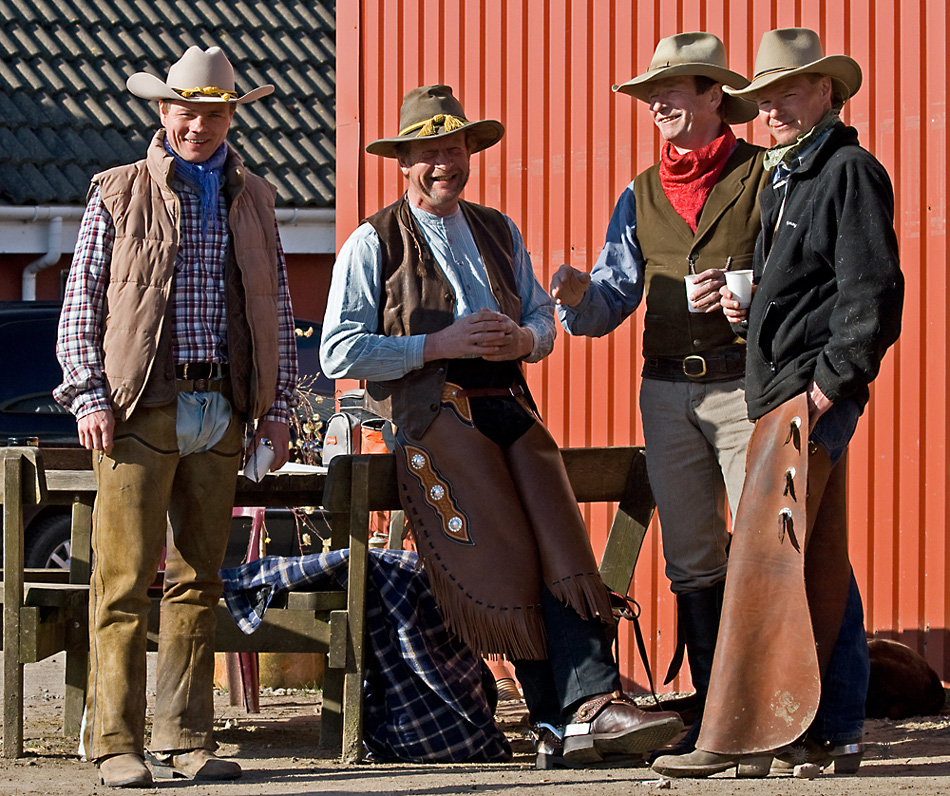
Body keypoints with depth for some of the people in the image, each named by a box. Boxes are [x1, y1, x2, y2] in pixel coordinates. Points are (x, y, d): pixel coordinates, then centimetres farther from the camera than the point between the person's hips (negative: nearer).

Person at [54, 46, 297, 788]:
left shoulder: (254, 199, 16)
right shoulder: (118, 195, 5)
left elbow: (278, 310, 18)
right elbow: (81, 302, 4)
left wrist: (278, 406, 9)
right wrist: (88, 395, -7)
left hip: (221, 413, 4)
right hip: (140, 410, -4)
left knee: (199, 580, 6)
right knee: (126, 580, -7)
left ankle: (185, 738, 11)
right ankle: (117, 741, -4)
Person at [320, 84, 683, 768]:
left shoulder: (499, 232, 22)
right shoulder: (374, 243, 4)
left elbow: (543, 319, 26)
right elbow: (340, 353, -3)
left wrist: (523, 339, 0)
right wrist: (438, 345, -11)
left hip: (509, 406, 5)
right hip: (433, 416, -5)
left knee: (563, 554, -16)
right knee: (503, 568, -15)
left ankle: (592, 706, -26)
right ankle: (564, 722, -12)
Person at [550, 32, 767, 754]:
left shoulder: (764, 175, 1)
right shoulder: (640, 197, 15)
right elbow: (614, 302, 11)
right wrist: (579, 296, -11)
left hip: (748, 385, -5)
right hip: (667, 391, 5)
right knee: (692, 559, 6)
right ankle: (715, 711, 11)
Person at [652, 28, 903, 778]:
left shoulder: (851, 172, -7)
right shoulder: (782, 181, 21)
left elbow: (873, 291, -14)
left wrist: (831, 381, -19)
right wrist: (746, 307, 11)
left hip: (814, 390, -10)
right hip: (779, 391, 10)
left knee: (764, 554, -14)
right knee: (819, 565, 9)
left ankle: (740, 736, -18)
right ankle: (833, 731, 12)